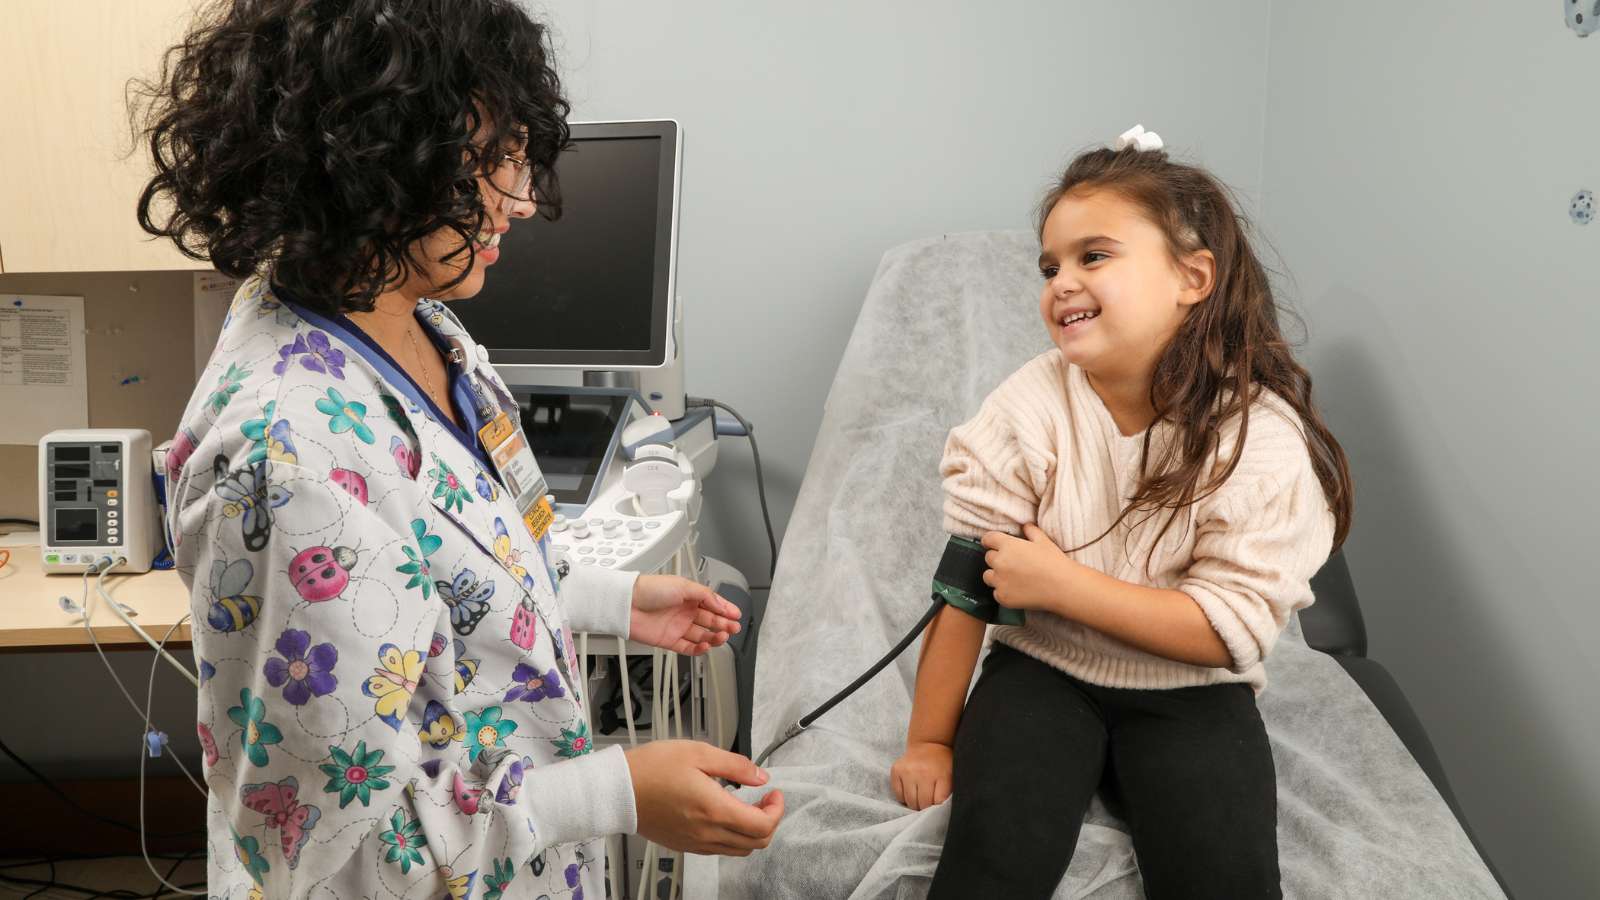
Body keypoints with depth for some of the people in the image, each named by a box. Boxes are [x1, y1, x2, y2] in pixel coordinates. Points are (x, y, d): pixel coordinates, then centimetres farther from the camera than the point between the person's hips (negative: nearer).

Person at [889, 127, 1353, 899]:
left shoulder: (1264, 439, -15)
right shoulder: (1030, 407, -13)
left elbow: (1232, 630, -16)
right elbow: (965, 581, -10)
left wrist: (1060, 583, -21)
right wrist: (929, 740, -7)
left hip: (1189, 692, 0)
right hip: (1044, 669, 1)